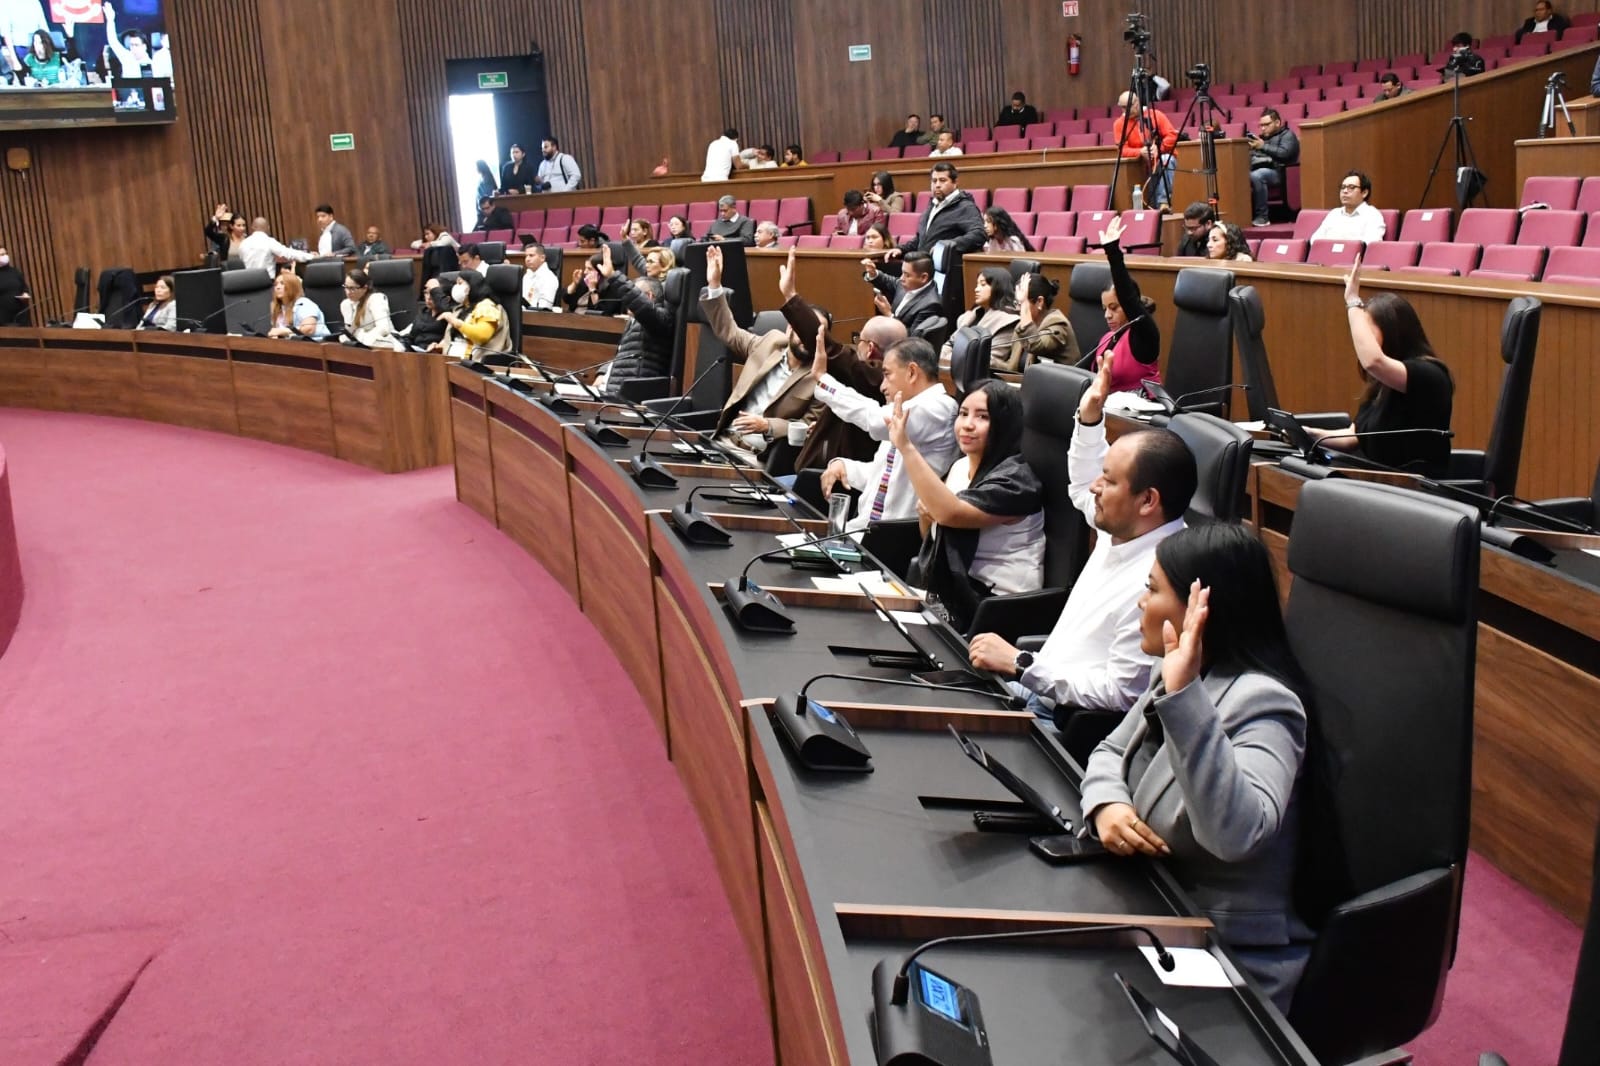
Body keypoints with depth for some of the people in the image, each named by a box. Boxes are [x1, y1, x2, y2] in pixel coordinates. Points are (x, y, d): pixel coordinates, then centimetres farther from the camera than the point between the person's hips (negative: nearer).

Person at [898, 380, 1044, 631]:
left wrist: (906, 447, -31)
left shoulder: (1015, 478, -15)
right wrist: (925, 517, -4)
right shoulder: (960, 466, 8)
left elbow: (952, 513, -31)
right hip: (948, 592, 7)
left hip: (994, 608, -7)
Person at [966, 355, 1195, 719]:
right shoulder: (1122, 529, 4)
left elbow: (1120, 693, -25)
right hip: (1035, 686, 9)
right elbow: (1082, 490, 28)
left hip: (1063, 717, -9)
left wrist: (1021, 663, -22)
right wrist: (1089, 417, 13)